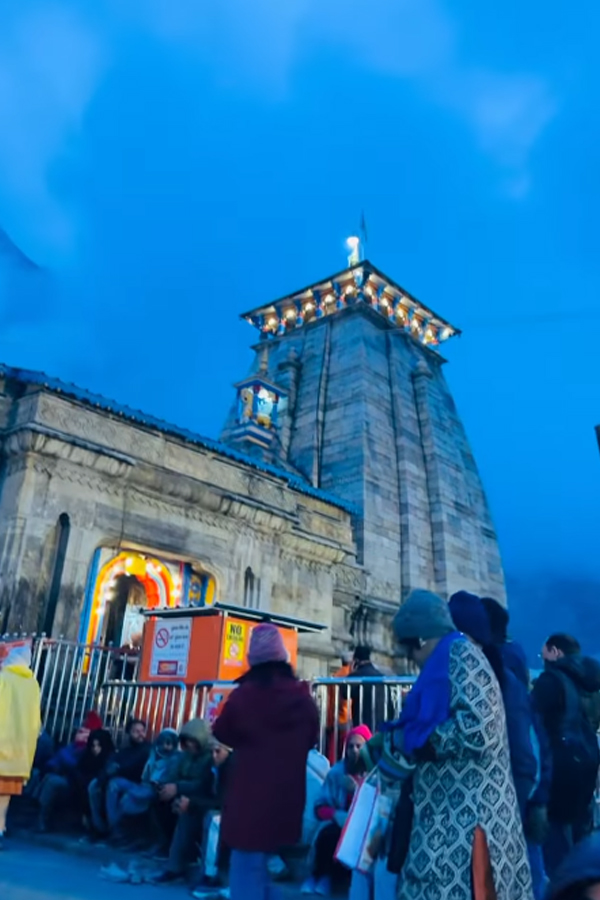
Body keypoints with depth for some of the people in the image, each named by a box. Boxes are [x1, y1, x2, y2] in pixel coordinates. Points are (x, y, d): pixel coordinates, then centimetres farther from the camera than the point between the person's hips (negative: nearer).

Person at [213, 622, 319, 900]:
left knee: (248, 863, 7)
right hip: (286, 795, 3)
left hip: (249, 793, -3)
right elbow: (312, 738, 11)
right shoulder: (302, 697, -6)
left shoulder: (243, 695, -13)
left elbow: (222, 733, 5)